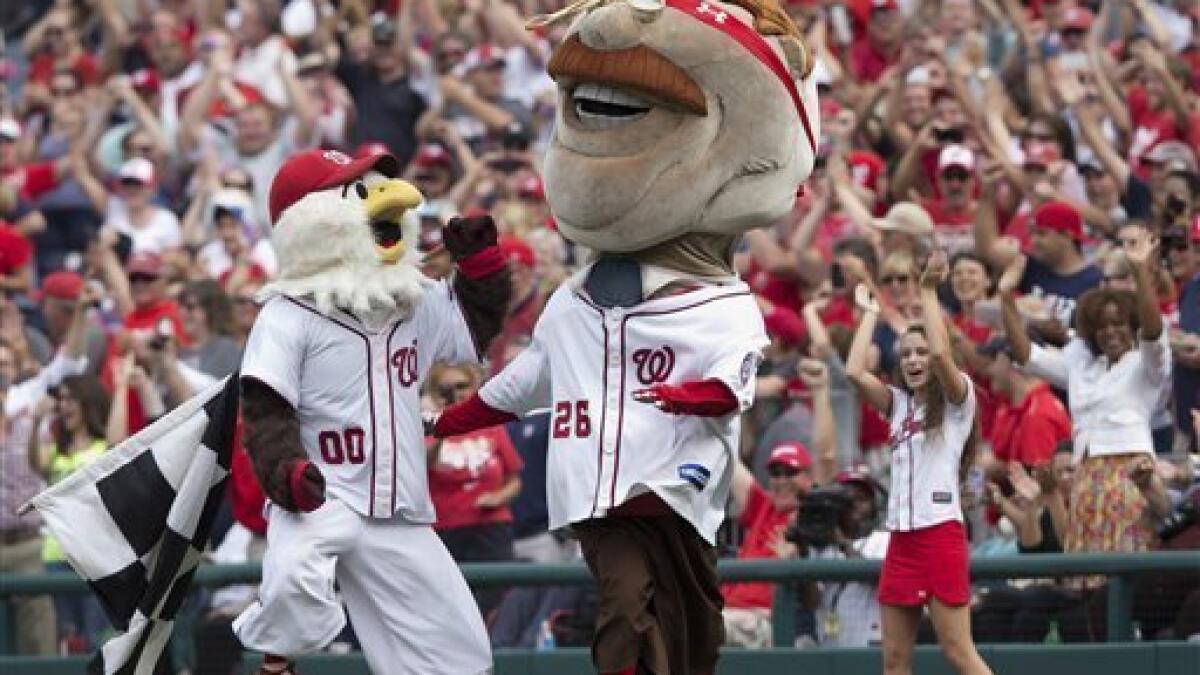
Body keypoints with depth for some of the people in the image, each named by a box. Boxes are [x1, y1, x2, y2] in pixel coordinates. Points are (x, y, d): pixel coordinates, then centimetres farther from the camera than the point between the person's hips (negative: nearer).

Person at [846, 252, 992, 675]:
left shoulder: (957, 399, 0)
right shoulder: (899, 403, 17)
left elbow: (941, 353, -18)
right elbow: (855, 372, 5)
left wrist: (928, 292, -12)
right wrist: (869, 314, 12)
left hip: (940, 532, -7)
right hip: (901, 536, 7)